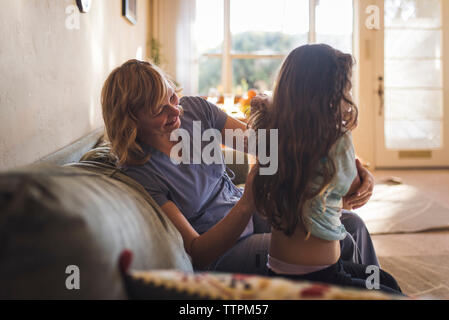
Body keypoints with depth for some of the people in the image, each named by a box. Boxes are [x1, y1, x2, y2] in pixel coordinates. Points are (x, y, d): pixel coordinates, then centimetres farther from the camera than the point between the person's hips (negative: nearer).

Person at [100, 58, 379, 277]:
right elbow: (197, 253, -24)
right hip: (218, 252, -6)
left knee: (352, 224, -5)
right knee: (340, 245, -18)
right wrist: (248, 203, -42)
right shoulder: (138, 172, -22)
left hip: (245, 211, 6)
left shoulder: (195, 109, -8)